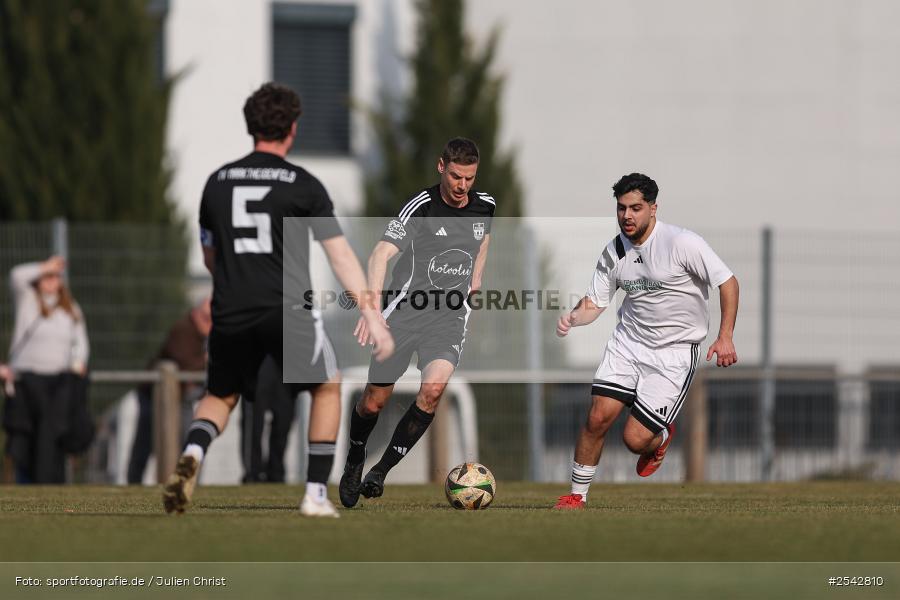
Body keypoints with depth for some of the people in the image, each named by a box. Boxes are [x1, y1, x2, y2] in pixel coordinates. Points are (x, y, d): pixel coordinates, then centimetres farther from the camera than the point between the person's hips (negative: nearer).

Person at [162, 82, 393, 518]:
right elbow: (340, 256, -6)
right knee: (328, 387, 19)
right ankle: (316, 494, 12)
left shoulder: (217, 182, 8)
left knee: (220, 397, 22)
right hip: (288, 311, -3)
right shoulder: (304, 185, -3)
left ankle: (193, 454, -11)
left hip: (230, 315, 3)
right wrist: (372, 317, -5)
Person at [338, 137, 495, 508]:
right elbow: (381, 254, -21)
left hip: (449, 315, 2)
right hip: (405, 307, -2)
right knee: (375, 400, 2)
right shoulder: (421, 207, -12)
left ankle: (380, 472, -13)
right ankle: (353, 464, 33)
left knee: (434, 387, -23)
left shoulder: (485, 206, 4)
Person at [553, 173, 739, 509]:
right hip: (628, 342, 4)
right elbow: (595, 303, 8)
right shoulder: (613, 253, 0)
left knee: (636, 440, -9)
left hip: (674, 352, -4)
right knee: (598, 417, -11)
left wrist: (725, 337, -18)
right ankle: (577, 495, 7)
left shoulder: (682, 243, -17)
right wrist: (573, 318, -15)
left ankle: (662, 436, 29)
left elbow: (727, 282, -12)